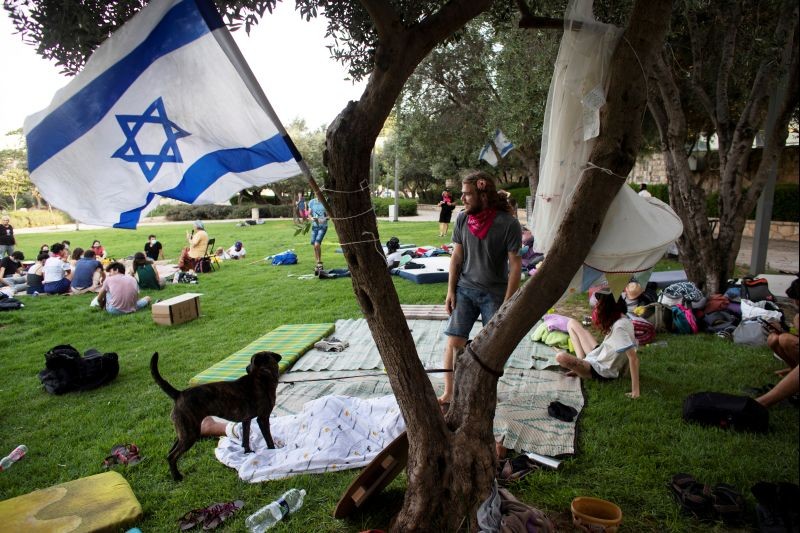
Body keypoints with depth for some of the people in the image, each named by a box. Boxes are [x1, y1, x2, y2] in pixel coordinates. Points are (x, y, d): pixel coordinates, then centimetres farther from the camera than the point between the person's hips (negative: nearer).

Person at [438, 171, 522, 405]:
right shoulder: (462, 219, -4)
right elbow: (456, 257, 4)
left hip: (494, 294, -3)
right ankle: (449, 392, 12)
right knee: (454, 340, -1)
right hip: (465, 289, 3)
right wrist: (451, 291, 1)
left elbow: (515, 265, -11)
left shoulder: (508, 224, -15)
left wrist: (507, 302, -12)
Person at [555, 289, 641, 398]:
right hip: (598, 356, 9)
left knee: (561, 357, -33)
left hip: (602, 371, -9)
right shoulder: (620, 317, -3)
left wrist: (635, 390, -31)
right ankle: (582, 362, 3)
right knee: (572, 323, 10)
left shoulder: (620, 326, -30)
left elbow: (633, 358, -32)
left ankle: (581, 369, 0)